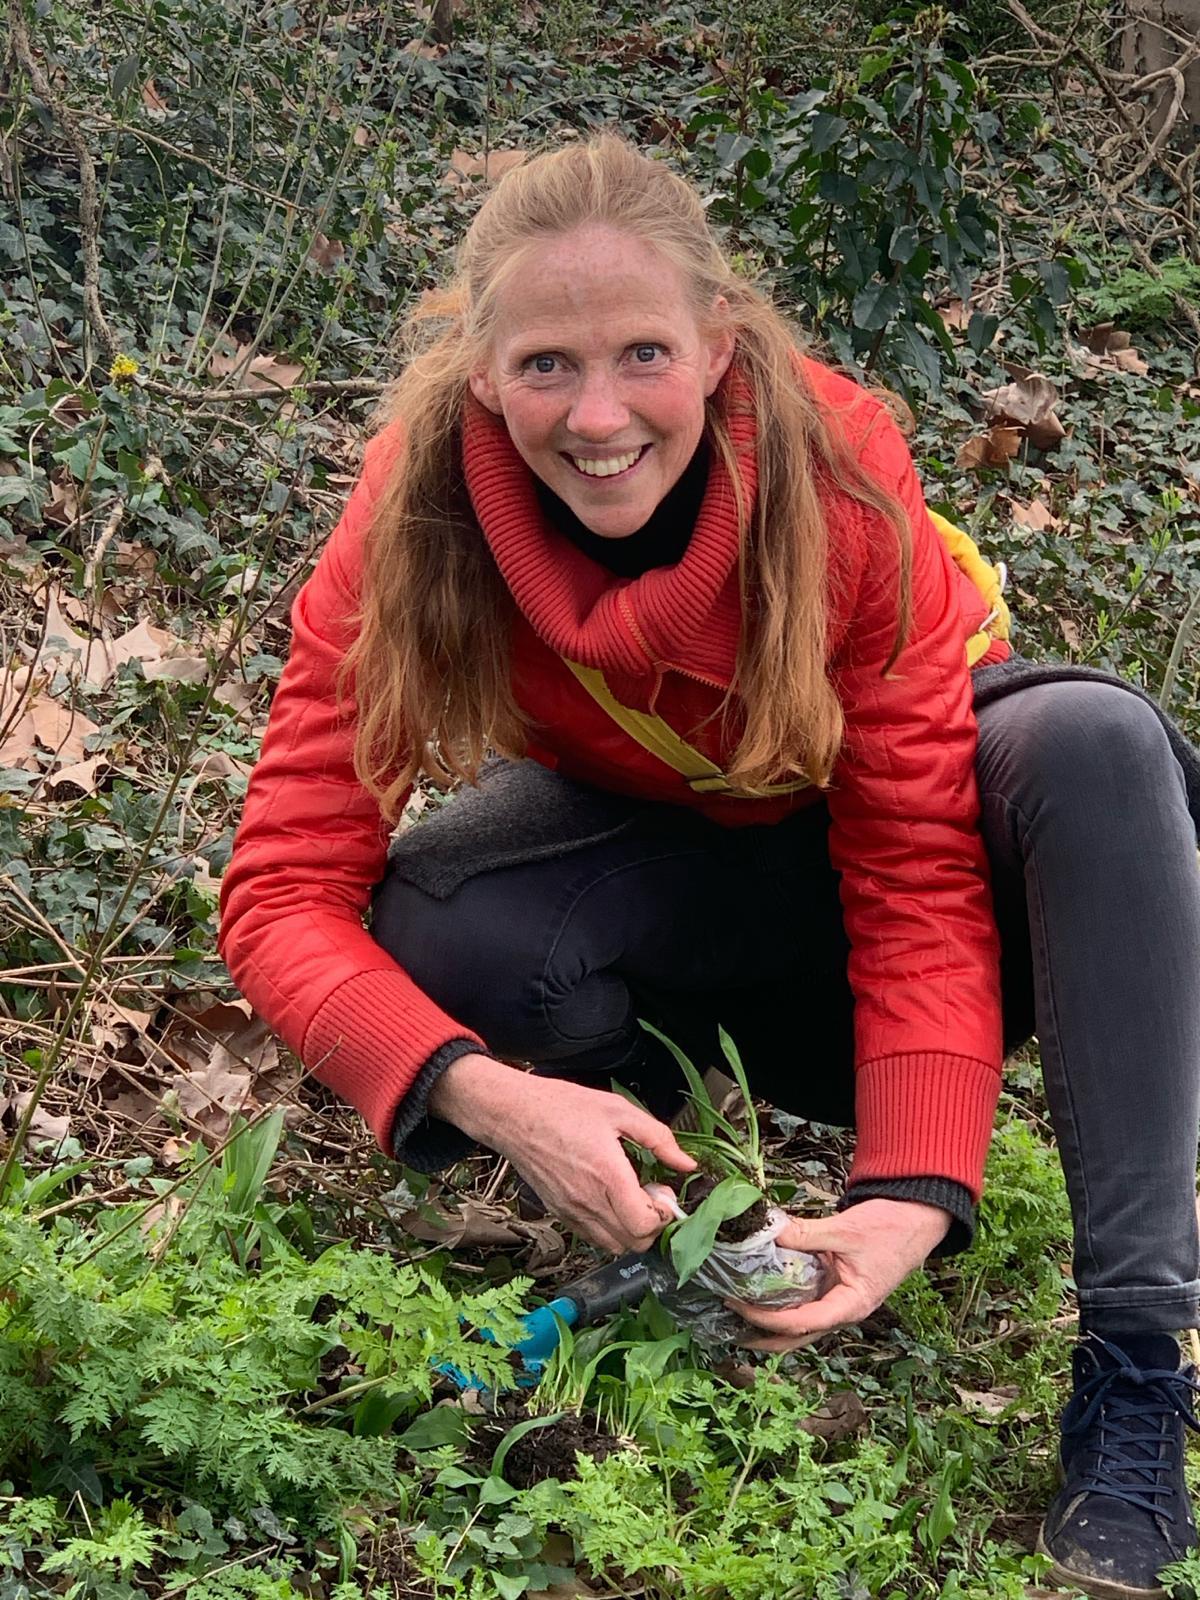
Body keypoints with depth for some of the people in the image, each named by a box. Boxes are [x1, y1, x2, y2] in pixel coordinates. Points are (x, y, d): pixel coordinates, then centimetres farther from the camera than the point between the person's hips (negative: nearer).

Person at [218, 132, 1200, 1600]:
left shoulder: (836, 475, -30)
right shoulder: (422, 516, -27)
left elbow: (922, 876, -26)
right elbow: (283, 889, -28)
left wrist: (916, 1189, -41)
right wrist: (497, 1098, -45)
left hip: (875, 795, 0)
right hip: (649, 841, 1)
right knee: (423, 935, -33)